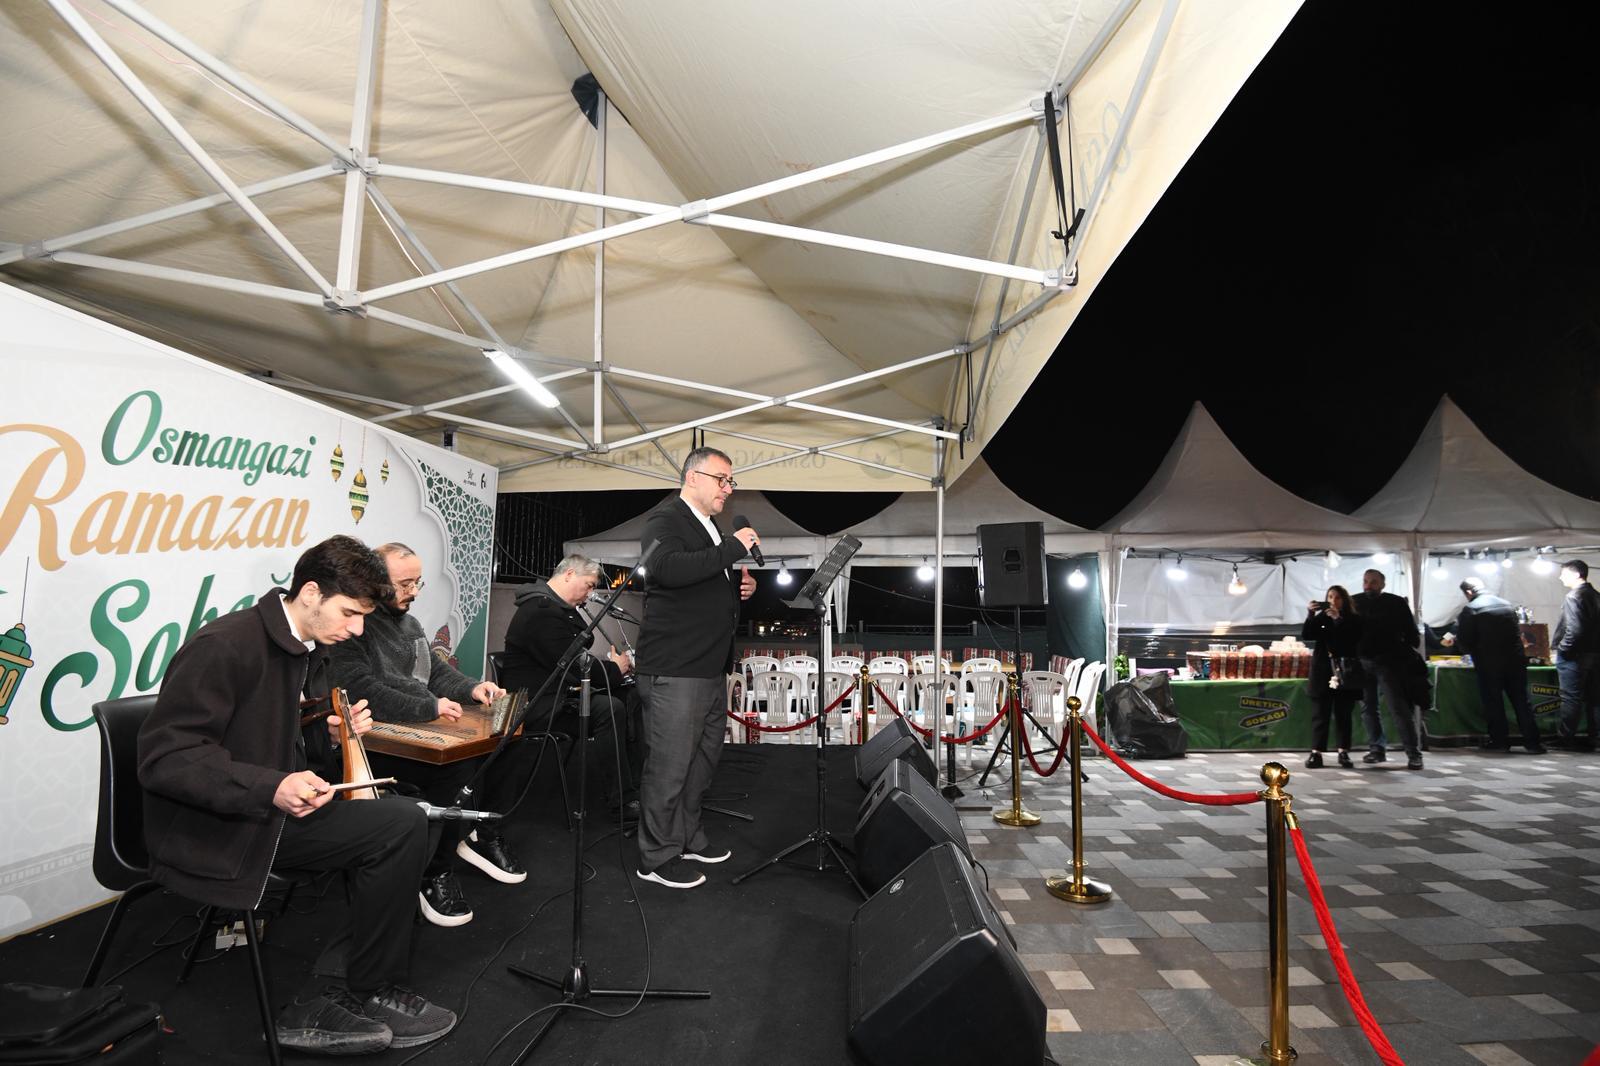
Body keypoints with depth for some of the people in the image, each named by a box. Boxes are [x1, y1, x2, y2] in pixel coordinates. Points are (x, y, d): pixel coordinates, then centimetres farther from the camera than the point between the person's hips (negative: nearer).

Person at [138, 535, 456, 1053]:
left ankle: (371, 993, 2)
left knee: (403, 820, -8)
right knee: (402, 826, -20)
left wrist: (330, 732, -1)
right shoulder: (225, 645, -20)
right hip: (212, 833, -9)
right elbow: (162, 758, -23)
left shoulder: (309, 650, 8)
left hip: (267, 808, 9)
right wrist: (272, 788, -33)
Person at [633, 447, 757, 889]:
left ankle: (688, 838, 33)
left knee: (704, 757, 18)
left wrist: (741, 584, 10)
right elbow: (668, 569, -30)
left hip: (711, 667, 10)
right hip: (675, 669, -10)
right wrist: (732, 549, -25)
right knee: (669, 765, -1)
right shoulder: (664, 520, -9)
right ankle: (658, 857, 12)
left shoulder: (712, 528, 20)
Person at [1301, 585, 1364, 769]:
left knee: (1343, 713, 3)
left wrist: (1338, 619, -19)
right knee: (1320, 713, 0)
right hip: (1323, 670, 1)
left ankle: (1343, 752, 10)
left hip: (1345, 672, -1)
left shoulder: (1353, 619, 4)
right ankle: (1316, 753, -1)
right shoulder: (1321, 617, 7)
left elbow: (1354, 639, -12)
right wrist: (1310, 615, -16)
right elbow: (1306, 635, -4)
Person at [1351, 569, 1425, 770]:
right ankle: (1376, 749, 17)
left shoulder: (1396, 603, 0)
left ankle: (1414, 753, -3)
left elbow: (1410, 632, 1)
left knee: (1399, 708, -8)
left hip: (1388, 662, -3)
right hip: (1362, 663, 3)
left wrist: (1407, 654, -7)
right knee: (1368, 708, 8)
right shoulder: (1354, 602, 7)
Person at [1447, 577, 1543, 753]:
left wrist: (1453, 640, 10)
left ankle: (1500, 740, 9)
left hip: (1489, 664, -5)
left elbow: (1465, 641, -11)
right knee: (1521, 701, 9)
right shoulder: (1507, 605, 10)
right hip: (1515, 661, 5)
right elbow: (1518, 633, 18)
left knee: (1493, 703, 6)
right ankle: (1532, 741, 9)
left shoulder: (1470, 609, -9)